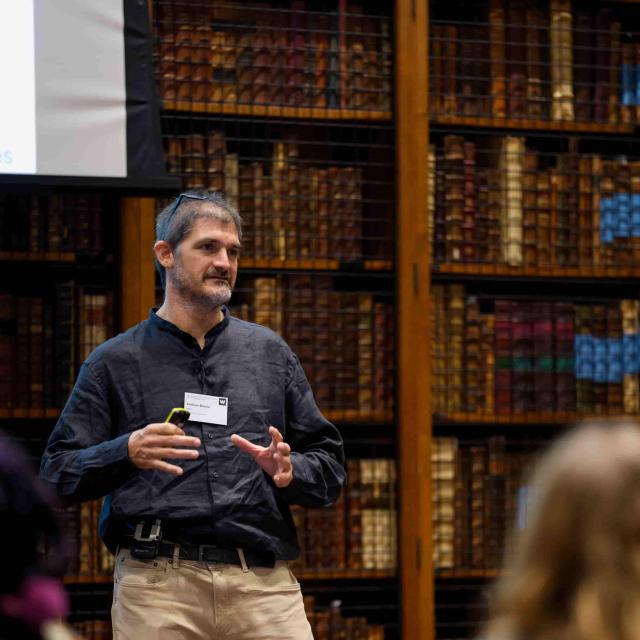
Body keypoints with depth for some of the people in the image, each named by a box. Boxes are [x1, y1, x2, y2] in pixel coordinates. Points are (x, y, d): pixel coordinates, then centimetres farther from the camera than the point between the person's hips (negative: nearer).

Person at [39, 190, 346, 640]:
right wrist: (126, 453, -13)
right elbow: (58, 475, 5)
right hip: (158, 585, -2)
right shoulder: (116, 361, 11)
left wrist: (289, 473, -4)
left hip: (264, 585, 2)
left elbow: (329, 469, 18)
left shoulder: (270, 353, 18)